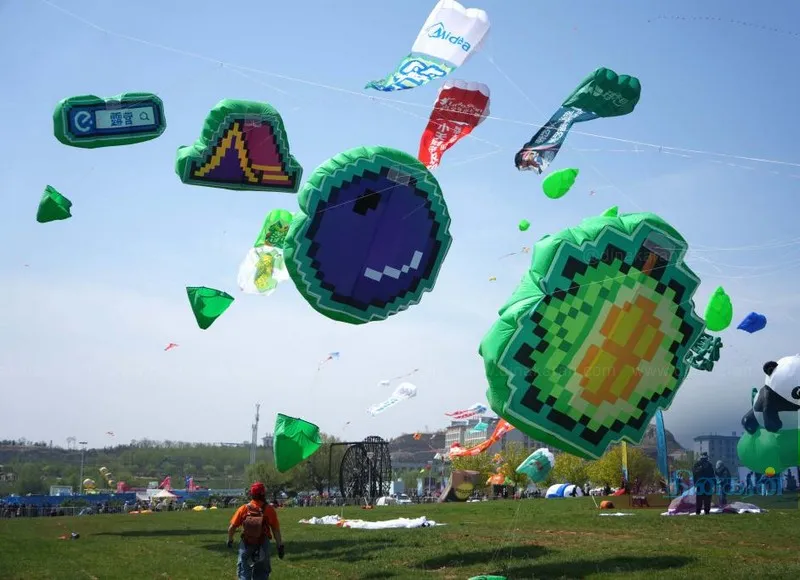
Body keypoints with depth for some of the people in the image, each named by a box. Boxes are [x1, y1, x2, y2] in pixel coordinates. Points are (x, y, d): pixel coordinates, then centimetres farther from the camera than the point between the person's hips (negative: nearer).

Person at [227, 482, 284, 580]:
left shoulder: (244, 509, -6)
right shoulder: (269, 510, -9)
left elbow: (232, 527, -2)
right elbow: (276, 530, -7)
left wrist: (230, 540, 17)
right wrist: (280, 546, 1)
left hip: (246, 545, 0)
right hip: (263, 545, 0)